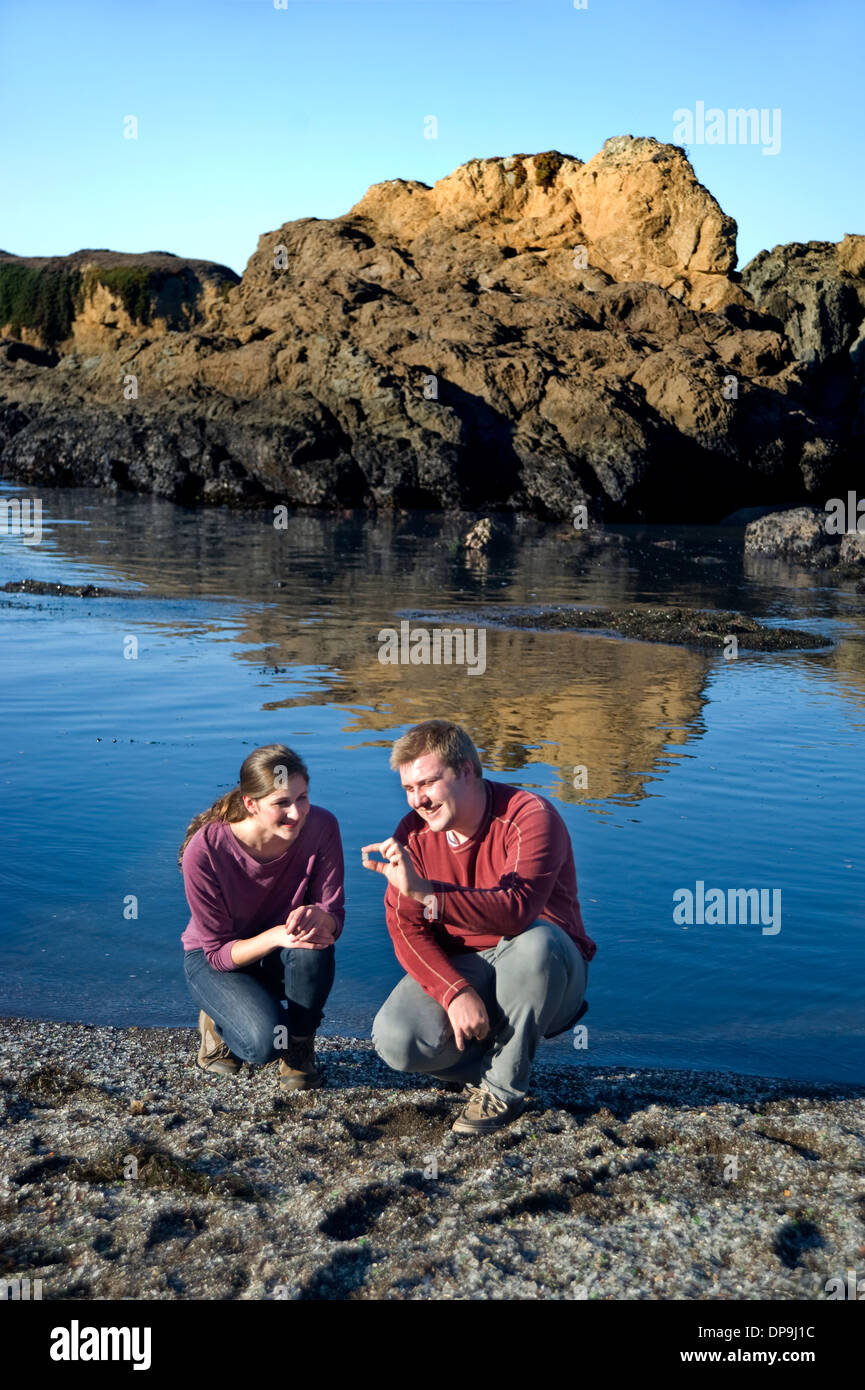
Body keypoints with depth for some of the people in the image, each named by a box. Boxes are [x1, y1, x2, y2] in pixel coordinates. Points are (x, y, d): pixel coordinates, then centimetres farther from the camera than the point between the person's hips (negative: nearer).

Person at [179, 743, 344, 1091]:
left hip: (287, 957, 3)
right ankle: (221, 1023, 7)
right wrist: (276, 936, -40)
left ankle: (300, 1047, -6)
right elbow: (217, 951, -20)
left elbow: (334, 916, -15)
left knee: (314, 945, -34)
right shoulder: (204, 851, -28)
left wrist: (316, 917, -41)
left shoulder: (321, 827, -21)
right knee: (265, 1042, -31)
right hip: (215, 959, -3)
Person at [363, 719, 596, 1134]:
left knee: (533, 941, -38)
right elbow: (406, 929, -10)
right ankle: (494, 1061, 6)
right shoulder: (413, 832, -4)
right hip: (457, 969, 3)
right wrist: (456, 992, -27)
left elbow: (518, 910, -36)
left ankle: (505, 1088, -17)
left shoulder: (530, 817, -20)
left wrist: (425, 892, -48)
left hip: (545, 974, -3)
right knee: (395, 1041, -24)